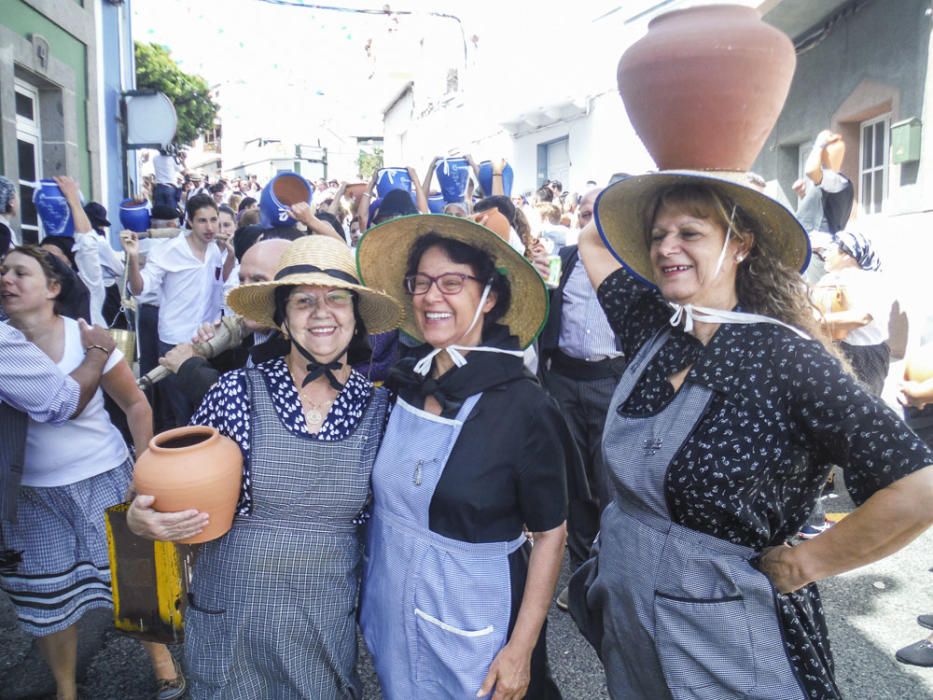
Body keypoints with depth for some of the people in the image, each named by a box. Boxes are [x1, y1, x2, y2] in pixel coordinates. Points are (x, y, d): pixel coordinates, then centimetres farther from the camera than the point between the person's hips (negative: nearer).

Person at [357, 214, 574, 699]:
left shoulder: (522, 404, -19)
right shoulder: (402, 383, -5)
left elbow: (550, 532, -12)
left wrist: (521, 649, -14)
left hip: (473, 621, -5)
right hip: (391, 613, 5)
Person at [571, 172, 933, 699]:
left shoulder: (787, 358, -20)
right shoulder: (650, 329, -3)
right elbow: (594, 242, 11)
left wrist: (801, 565, -16)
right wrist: (661, 183, 4)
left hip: (723, 638, -6)